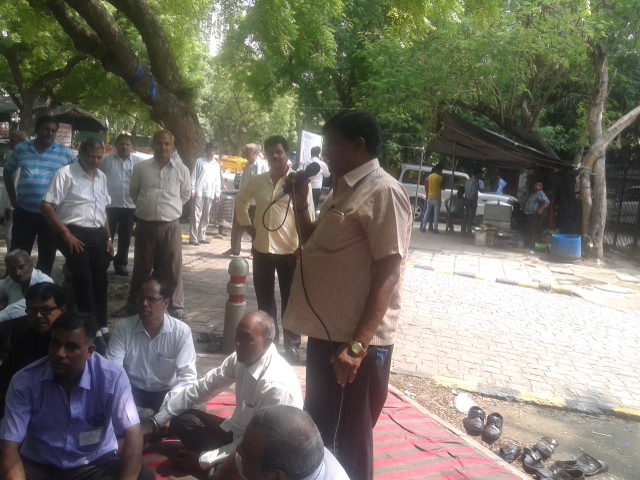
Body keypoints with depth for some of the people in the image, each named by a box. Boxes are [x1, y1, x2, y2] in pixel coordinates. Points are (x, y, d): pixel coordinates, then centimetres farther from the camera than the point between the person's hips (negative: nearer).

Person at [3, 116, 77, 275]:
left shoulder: (66, 153, -1)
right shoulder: (21, 149, 5)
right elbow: (8, 173, 18)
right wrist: (13, 199, 11)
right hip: (23, 212, 1)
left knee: (47, 257, 10)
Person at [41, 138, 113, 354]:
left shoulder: (101, 177, 13)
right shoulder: (65, 174, -8)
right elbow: (46, 206, -12)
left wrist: (108, 238, 17)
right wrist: (65, 234, -15)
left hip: (97, 234, 6)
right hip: (75, 234, -6)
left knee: (100, 280, 9)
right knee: (83, 280, -8)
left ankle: (102, 327, 20)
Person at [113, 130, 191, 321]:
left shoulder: (181, 169, 1)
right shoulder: (141, 167, 3)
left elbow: (185, 194, 14)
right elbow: (133, 192, 17)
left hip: (170, 225, -1)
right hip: (145, 225, 1)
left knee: (172, 269, 2)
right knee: (141, 268, 13)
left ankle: (176, 307, 12)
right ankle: (133, 304, 26)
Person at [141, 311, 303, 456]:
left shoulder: (276, 386, -33)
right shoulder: (241, 358, -11)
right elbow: (202, 388, -3)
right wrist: (155, 422, -7)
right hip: (237, 432, 7)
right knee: (182, 419, 2)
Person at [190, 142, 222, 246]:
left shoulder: (216, 164, 14)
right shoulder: (199, 161, 2)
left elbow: (218, 180, 14)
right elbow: (193, 177, 0)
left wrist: (217, 194, 7)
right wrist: (192, 190, -7)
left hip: (210, 194, 4)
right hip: (199, 192, -4)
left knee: (205, 216, 8)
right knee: (196, 215, -7)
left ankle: (202, 237, 16)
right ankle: (193, 238, -8)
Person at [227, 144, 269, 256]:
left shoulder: (263, 165, -12)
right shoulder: (248, 165, 10)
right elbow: (242, 183, 14)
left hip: (256, 203, -7)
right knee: (237, 226, 10)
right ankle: (234, 249, 20)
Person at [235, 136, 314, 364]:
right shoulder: (258, 181, 4)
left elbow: (309, 218, -8)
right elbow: (240, 201, 20)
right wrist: (249, 227, 10)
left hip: (290, 251, -4)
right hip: (262, 250, 4)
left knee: (290, 302, 7)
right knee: (265, 301, 16)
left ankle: (292, 346, 19)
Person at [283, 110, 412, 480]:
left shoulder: (383, 192, -16)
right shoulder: (344, 190, 13)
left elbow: (388, 273, -21)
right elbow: (314, 243, 26)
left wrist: (358, 344, -23)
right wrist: (301, 202, 9)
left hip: (354, 343, -9)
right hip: (326, 332, 9)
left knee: (348, 440, 5)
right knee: (319, 428, 23)